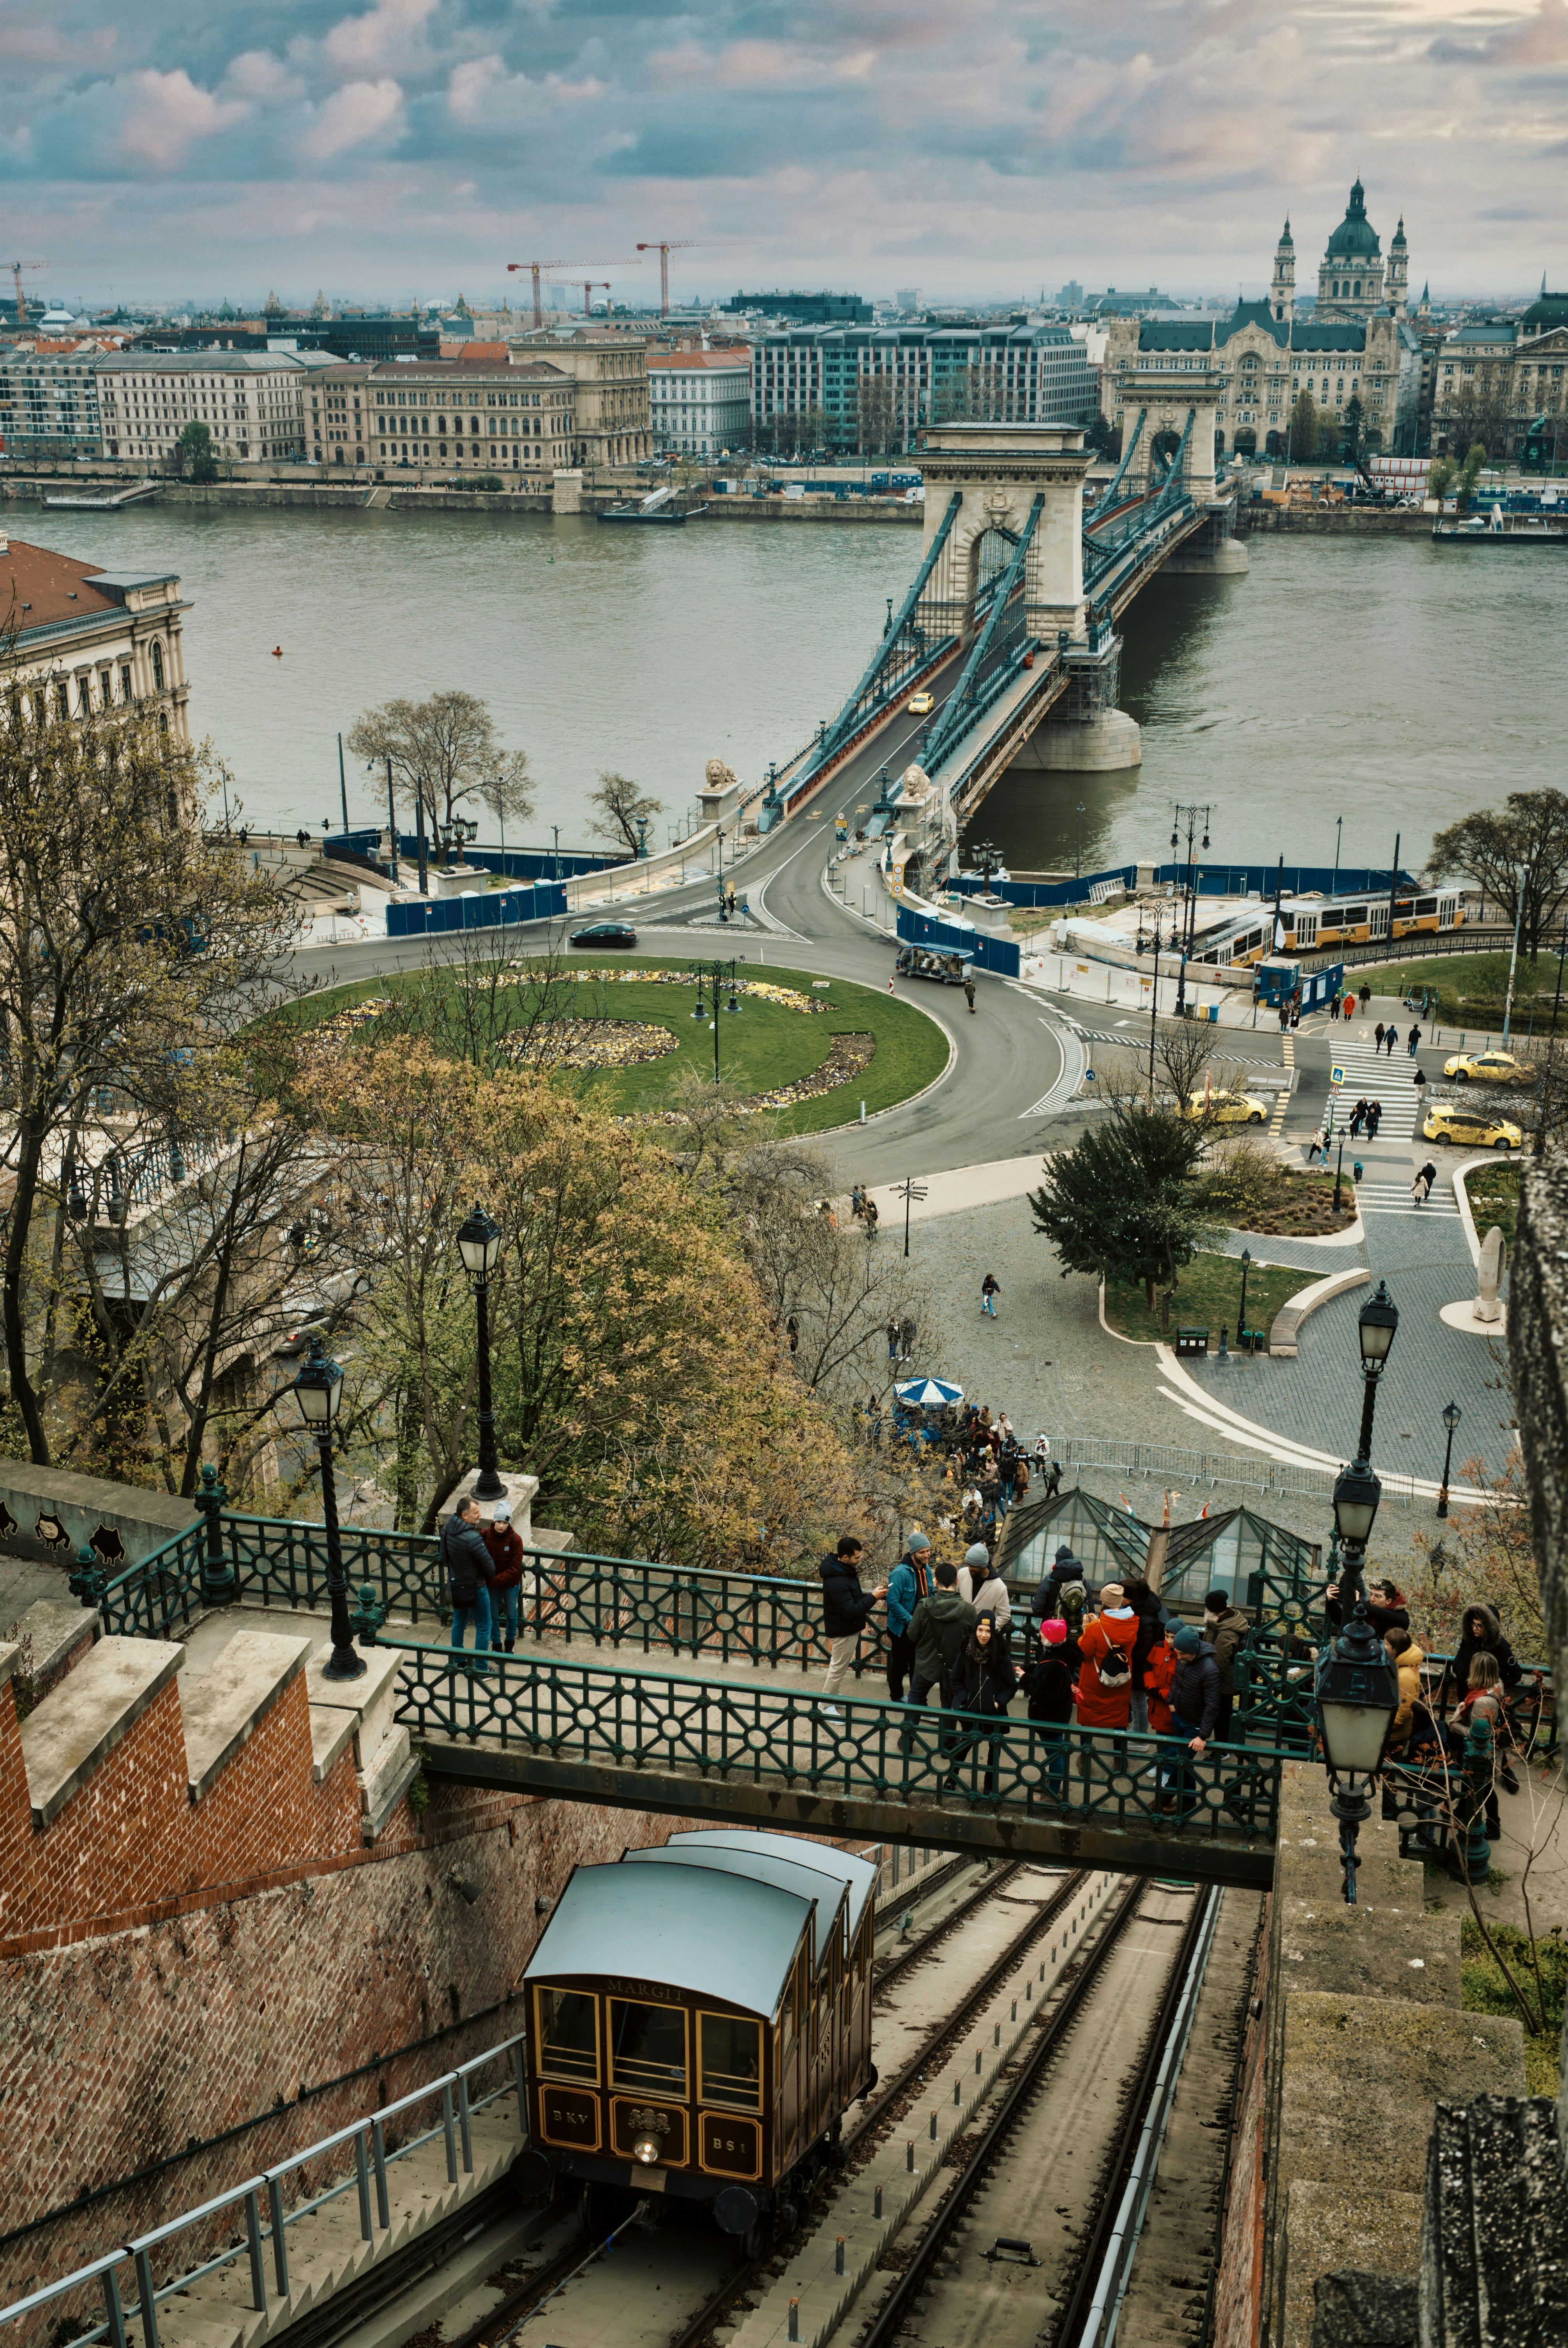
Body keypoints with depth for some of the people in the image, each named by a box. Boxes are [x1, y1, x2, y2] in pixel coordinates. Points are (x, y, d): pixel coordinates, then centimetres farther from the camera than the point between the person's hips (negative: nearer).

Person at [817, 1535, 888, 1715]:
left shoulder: (845, 1570, -1)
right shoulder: (837, 1582, -33)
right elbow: (851, 1611, -32)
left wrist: (872, 1595, -3)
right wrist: (873, 1598, -27)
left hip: (848, 1628, 10)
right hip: (844, 1631, -9)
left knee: (839, 1665, 25)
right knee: (839, 1669, 6)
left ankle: (831, 1695, 42)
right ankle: (826, 1706, 21)